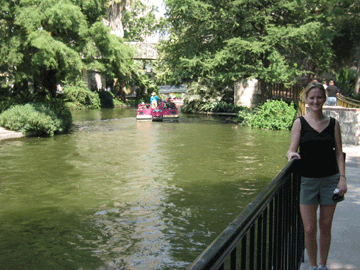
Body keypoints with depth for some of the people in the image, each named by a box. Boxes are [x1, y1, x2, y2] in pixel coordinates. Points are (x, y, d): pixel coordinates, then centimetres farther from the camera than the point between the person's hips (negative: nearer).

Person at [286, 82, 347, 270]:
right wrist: (291, 154, -27)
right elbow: (292, 150, -3)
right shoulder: (300, 123, 1)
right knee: (309, 230, 0)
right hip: (307, 180, -1)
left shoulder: (333, 123, 6)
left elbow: (339, 153, 5)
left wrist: (342, 178, -4)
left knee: (325, 227, 10)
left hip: (330, 180, 2)